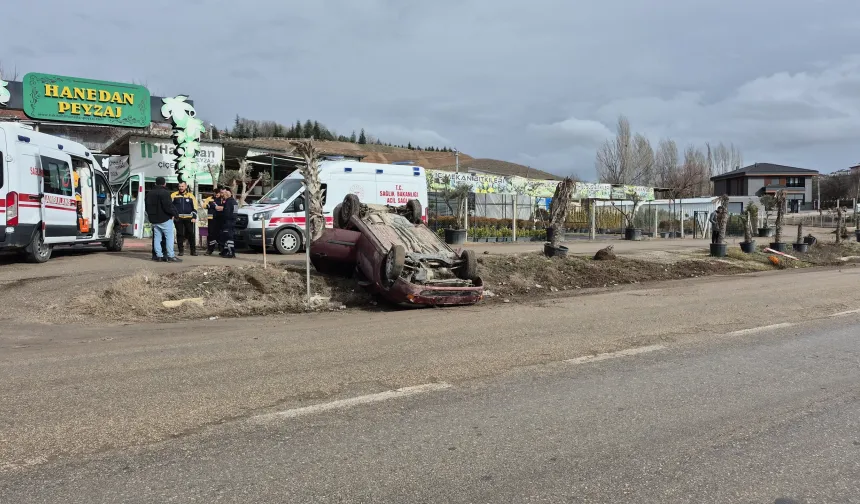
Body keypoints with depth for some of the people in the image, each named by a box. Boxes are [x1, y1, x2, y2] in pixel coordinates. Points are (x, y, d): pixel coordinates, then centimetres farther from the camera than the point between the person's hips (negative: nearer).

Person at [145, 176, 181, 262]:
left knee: (157, 237, 10)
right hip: (165, 219, -8)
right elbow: (168, 206, -22)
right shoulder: (164, 193, -14)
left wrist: (151, 215, 21)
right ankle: (170, 256, -10)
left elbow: (147, 206, 19)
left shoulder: (149, 193, 14)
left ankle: (159, 255, 9)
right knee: (169, 237, -6)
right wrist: (174, 213, -8)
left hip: (154, 220, 8)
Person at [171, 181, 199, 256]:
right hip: (178, 218, 0)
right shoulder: (174, 195, 4)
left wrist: (194, 217, -2)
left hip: (188, 218, 0)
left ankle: (193, 250, 9)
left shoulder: (190, 196, 7)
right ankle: (181, 250, 11)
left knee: (191, 234, 2)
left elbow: (194, 207, 7)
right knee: (180, 234, 3)